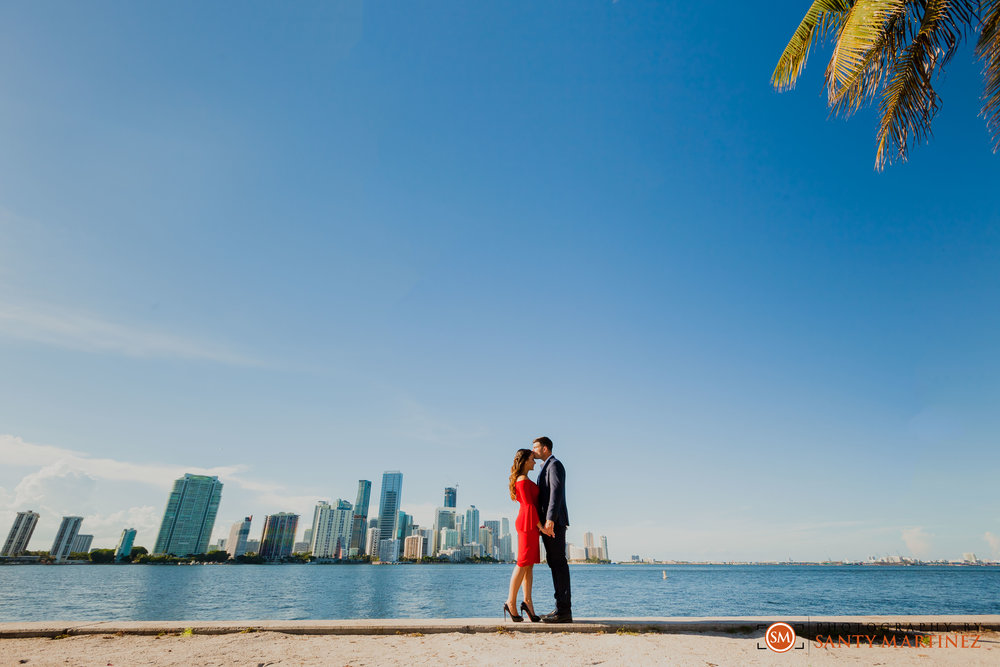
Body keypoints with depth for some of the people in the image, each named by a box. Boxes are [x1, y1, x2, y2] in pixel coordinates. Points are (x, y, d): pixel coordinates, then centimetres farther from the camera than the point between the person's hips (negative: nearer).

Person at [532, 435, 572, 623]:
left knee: (558, 563, -9)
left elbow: (557, 492, -20)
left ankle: (564, 611, -6)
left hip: (554, 521, -10)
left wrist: (550, 519, -27)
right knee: (555, 563, 8)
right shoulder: (547, 468, 24)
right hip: (548, 523, 10)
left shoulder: (554, 464, -7)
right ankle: (562, 609, 11)